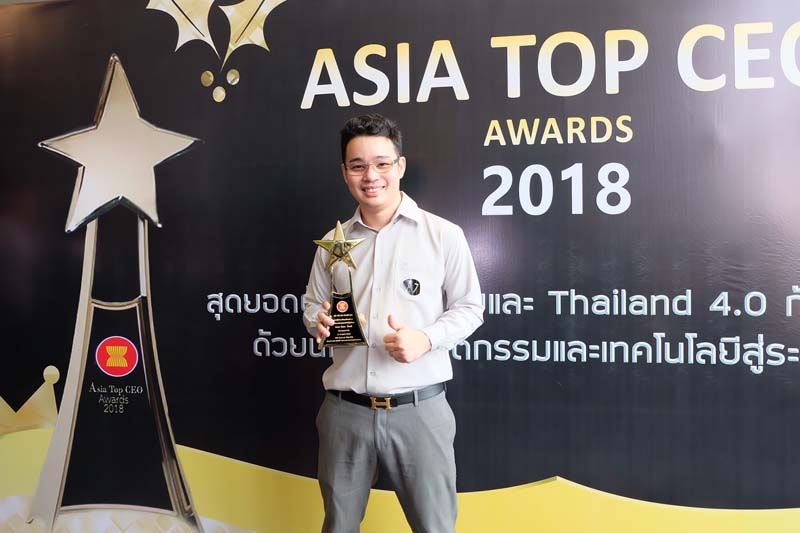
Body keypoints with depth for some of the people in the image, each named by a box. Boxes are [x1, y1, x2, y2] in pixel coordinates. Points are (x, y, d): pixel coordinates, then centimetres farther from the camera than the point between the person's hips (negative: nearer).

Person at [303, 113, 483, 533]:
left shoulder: (443, 235, -3)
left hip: (418, 408, -3)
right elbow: (311, 306, 17)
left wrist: (427, 339, -17)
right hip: (345, 409, 4)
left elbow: (469, 309, 1)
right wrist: (319, 322, -7)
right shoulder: (333, 242, 9)